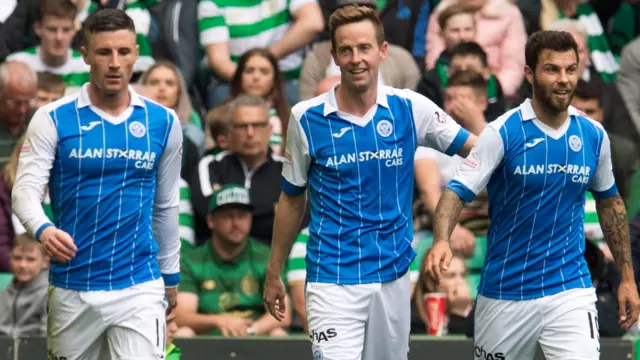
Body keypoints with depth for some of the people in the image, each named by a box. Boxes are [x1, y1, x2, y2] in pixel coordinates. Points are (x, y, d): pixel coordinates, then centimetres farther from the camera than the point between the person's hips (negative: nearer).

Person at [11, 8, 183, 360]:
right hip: (71, 289, 0)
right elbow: (25, 189, -8)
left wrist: (171, 274, 18)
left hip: (138, 288, 0)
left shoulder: (163, 122, 4)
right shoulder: (53, 119, -2)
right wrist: (43, 229, -29)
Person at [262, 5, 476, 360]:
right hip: (333, 279, -2)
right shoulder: (307, 118, -4)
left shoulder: (411, 108, -1)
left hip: (393, 275, 3)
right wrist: (273, 273, 11)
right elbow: (292, 199, 8)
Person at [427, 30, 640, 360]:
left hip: (570, 290, 1)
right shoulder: (503, 132, -9)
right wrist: (441, 241, -34)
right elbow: (458, 190, -15)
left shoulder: (593, 135, 1)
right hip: (504, 292, -1)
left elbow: (609, 202, 15)